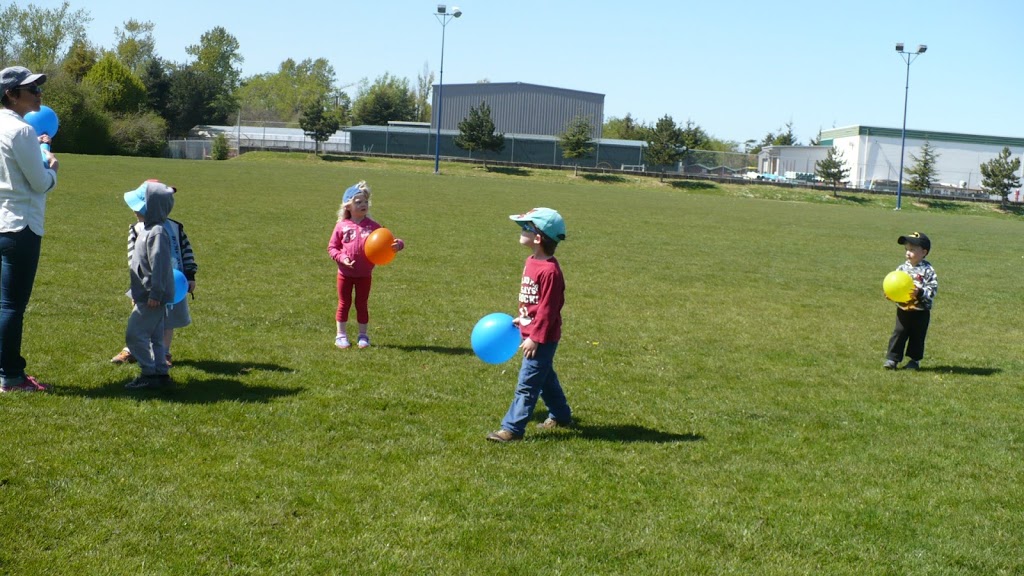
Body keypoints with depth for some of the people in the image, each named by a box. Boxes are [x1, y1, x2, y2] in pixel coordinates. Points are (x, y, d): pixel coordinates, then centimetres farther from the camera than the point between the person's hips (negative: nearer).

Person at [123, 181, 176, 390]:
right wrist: (137, 293, 24)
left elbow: (160, 265, -23)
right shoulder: (147, 230, 15)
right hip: (147, 295, 11)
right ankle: (160, 373, 18)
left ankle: (149, 373, -5)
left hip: (152, 297, -11)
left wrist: (155, 293, -23)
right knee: (154, 336, 13)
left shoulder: (157, 232, -18)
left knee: (135, 334, -9)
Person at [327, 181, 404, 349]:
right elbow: (332, 247, -1)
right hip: (345, 273, 0)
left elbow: (386, 243, -6)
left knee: (362, 304, 10)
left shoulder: (373, 226, -5)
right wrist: (342, 258, -17)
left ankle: (363, 335, 19)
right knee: (344, 303, 9)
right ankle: (341, 335, 18)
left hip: (365, 274, 1)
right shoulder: (342, 226, -6)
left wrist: (398, 244, -27)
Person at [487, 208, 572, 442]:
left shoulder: (549, 270, -24)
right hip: (531, 332, 10)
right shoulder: (531, 262, 6)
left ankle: (512, 428, -1)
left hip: (542, 338, -10)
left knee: (527, 384, -5)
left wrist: (535, 338, -21)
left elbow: (547, 309, -23)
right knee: (545, 378, 22)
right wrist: (521, 319, 19)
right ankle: (561, 416, 37)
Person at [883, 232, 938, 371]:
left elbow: (932, 290, -15)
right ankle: (892, 359, 7)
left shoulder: (928, 270, -12)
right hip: (903, 309, 3)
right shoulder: (902, 268, 1)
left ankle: (915, 360, 21)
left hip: (921, 311, -3)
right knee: (898, 333, 3)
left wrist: (920, 292, -30)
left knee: (917, 336, 9)